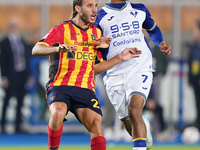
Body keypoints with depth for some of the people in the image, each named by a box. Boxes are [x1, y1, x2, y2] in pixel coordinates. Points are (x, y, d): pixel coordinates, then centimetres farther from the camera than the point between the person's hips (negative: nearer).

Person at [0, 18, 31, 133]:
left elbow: (28, 59, 13)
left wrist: (29, 75, 7)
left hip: (23, 76, 4)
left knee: (20, 102, 4)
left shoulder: (23, 42, 12)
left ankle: (18, 125, 9)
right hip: (11, 77, -4)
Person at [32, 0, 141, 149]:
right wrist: (58, 48, -31)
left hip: (85, 90, 4)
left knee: (96, 123, -19)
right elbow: (36, 49, -12)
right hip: (60, 86, -4)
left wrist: (120, 57, 14)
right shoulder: (62, 29, 0)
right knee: (58, 113, -33)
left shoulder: (96, 32, 17)